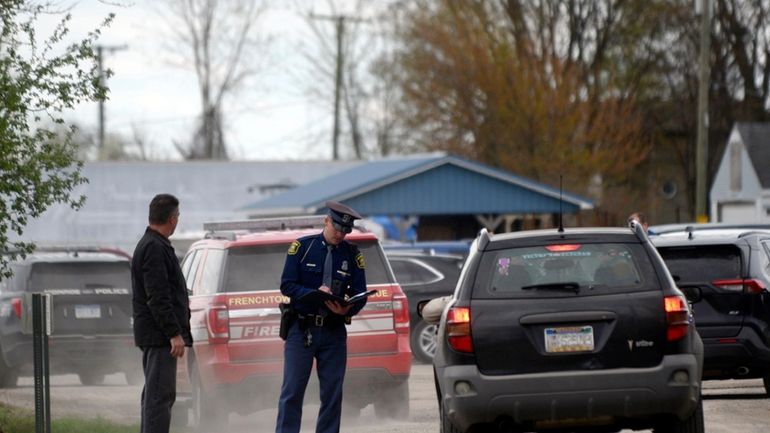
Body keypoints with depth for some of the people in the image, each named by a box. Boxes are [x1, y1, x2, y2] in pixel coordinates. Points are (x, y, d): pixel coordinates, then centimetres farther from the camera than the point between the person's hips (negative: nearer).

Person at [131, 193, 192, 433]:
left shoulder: (152, 245, 18)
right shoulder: (154, 248, -16)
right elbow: (158, 298, -22)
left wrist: (176, 331, 24)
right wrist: (175, 334, -22)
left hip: (156, 335, 11)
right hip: (160, 335, -11)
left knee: (155, 394, 15)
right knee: (160, 395, -12)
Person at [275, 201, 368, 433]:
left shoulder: (352, 254, 6)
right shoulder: (302, 247, 0)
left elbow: (360, 295, 4)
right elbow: (287, 285, -5)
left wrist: (347, 310, -19)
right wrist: (314, 293, -22)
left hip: (334, 332, 3)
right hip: (301, 329, -3)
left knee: (332, 393, 3)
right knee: (292, 391, -5)